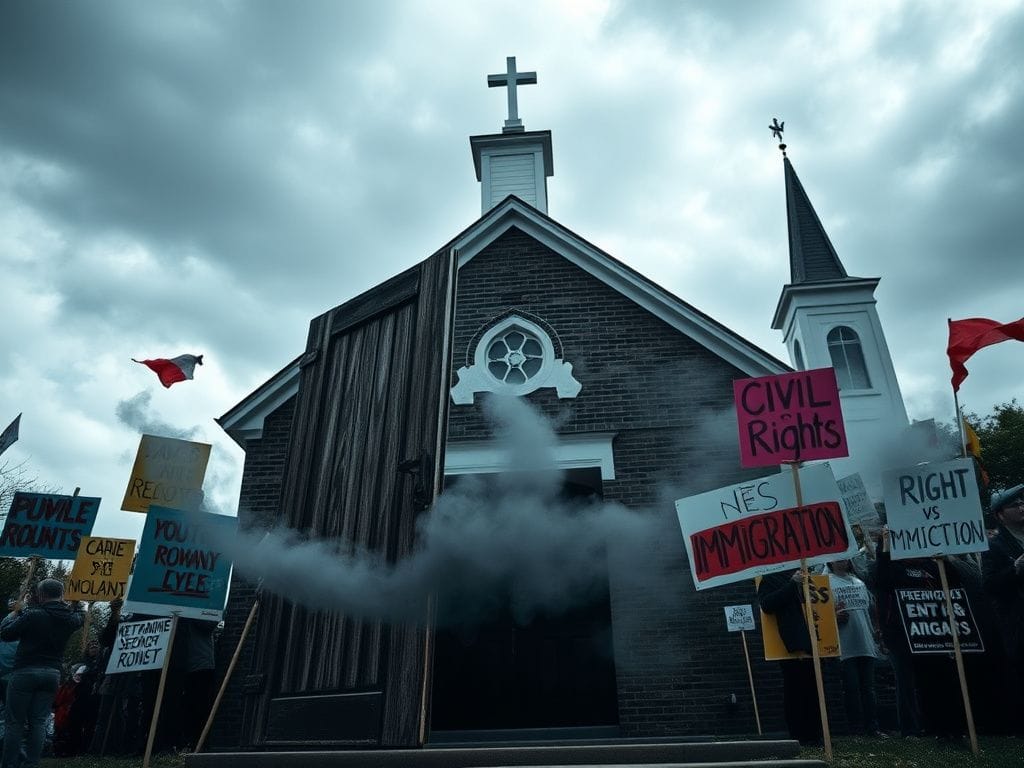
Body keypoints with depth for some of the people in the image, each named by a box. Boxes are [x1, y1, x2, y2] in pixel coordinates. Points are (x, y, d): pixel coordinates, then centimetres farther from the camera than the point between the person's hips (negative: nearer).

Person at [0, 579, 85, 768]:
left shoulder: (32, 615, -15)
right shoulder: (70, 618, 0)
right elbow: (80, 618, 25)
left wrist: (18, 613, 8)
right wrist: (64, 604, 27)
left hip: (25, 672, -4)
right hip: (52, 674, 4)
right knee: (38, 722, 9)